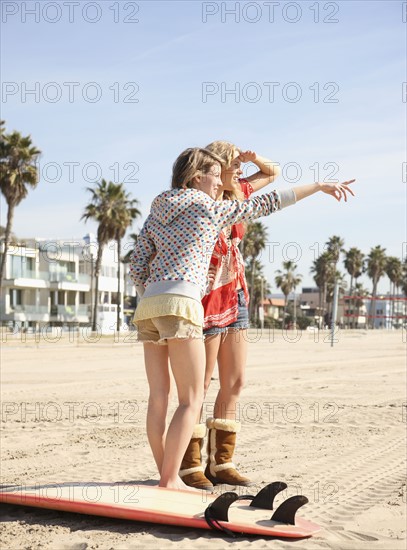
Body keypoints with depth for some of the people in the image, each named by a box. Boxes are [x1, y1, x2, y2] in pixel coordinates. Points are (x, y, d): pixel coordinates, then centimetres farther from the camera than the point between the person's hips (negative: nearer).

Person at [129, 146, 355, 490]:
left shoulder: (157, 212, 20)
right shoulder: (211, 208, 3)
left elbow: (138, 264, 14)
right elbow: (267, 204, 7)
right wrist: (318, 186, 15)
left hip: (148, 306, 8)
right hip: (180, 303, -7)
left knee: (159, 396, 8)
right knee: (192, 400, -4)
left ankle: (167, 479, 12)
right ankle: (169, 483, -7)